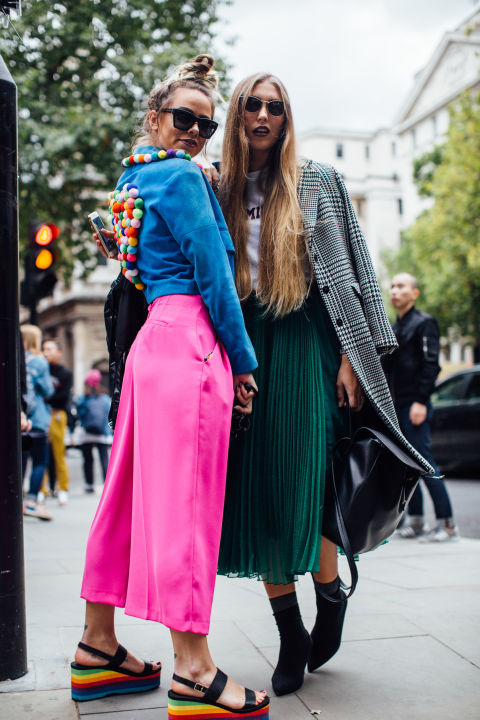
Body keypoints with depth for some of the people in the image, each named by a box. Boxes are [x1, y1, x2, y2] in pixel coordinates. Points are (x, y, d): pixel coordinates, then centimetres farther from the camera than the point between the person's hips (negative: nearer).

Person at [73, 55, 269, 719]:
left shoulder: (134, 180, 23)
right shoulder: (182, 178, -5)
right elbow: (213, 275, -9)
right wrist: (244, 361, -5)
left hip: (153, 337, 9)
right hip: (191, 340, -9)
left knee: (135, 490, 11)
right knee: (186, 496, -9)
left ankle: (98, 646, 21)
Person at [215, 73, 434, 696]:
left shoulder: (316, 181, 6)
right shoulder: (217, 189, 12)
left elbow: (342, 270, 2)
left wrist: (350, 355, -6)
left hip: (303, 343, -3)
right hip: (242, 347, 3)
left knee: (301, 488, -7)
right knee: (256, 491, 1)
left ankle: (331, 599, 20)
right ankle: (291, 638, 13)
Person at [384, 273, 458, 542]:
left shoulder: (424, 323, -4)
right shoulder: (395, 328, 20)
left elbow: (431, 365, -12)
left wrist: (421, 401, -19)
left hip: (415, 404, -8)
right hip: (396, 406, 8)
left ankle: (447, 523, -2)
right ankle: (416, 520, 16)